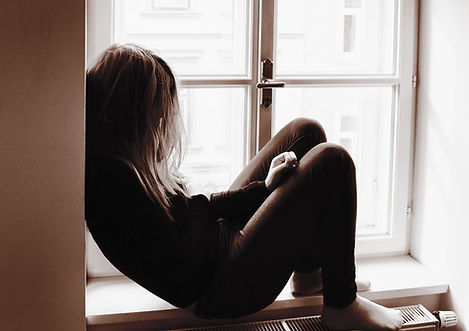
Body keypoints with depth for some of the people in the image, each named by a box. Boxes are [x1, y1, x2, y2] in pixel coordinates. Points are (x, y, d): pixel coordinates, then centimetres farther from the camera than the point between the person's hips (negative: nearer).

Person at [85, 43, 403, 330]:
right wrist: (199, 204, -9)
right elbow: (185, 269, -26)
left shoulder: (116, 159, 4)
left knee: (305, 131, 10)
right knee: (332, 161, -15)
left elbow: (192, 207, 8)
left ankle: (310, 270, 19)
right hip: (216, 290, -11)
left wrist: (263, 188, -2)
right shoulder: (113, 175, -27)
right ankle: (342, 305, 0)